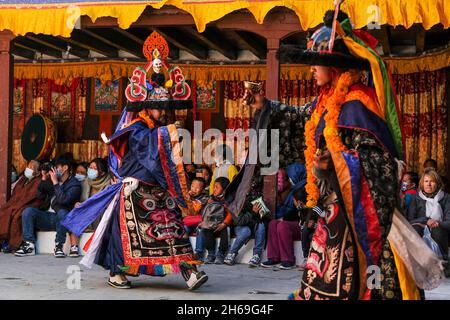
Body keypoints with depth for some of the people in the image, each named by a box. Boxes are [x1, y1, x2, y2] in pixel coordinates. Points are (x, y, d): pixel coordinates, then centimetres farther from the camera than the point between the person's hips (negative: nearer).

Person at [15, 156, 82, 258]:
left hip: (62, 218, -6)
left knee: (62, 212, -39)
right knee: (28, 211, -17)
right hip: (48, 216, 6)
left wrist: (55, 183, -15)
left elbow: (64, 200, -20)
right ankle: (29, 246, -22)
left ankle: (59, 246, -28)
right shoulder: (53, 180, 18)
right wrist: (44, 180, 8)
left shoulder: (75, 184, -2)